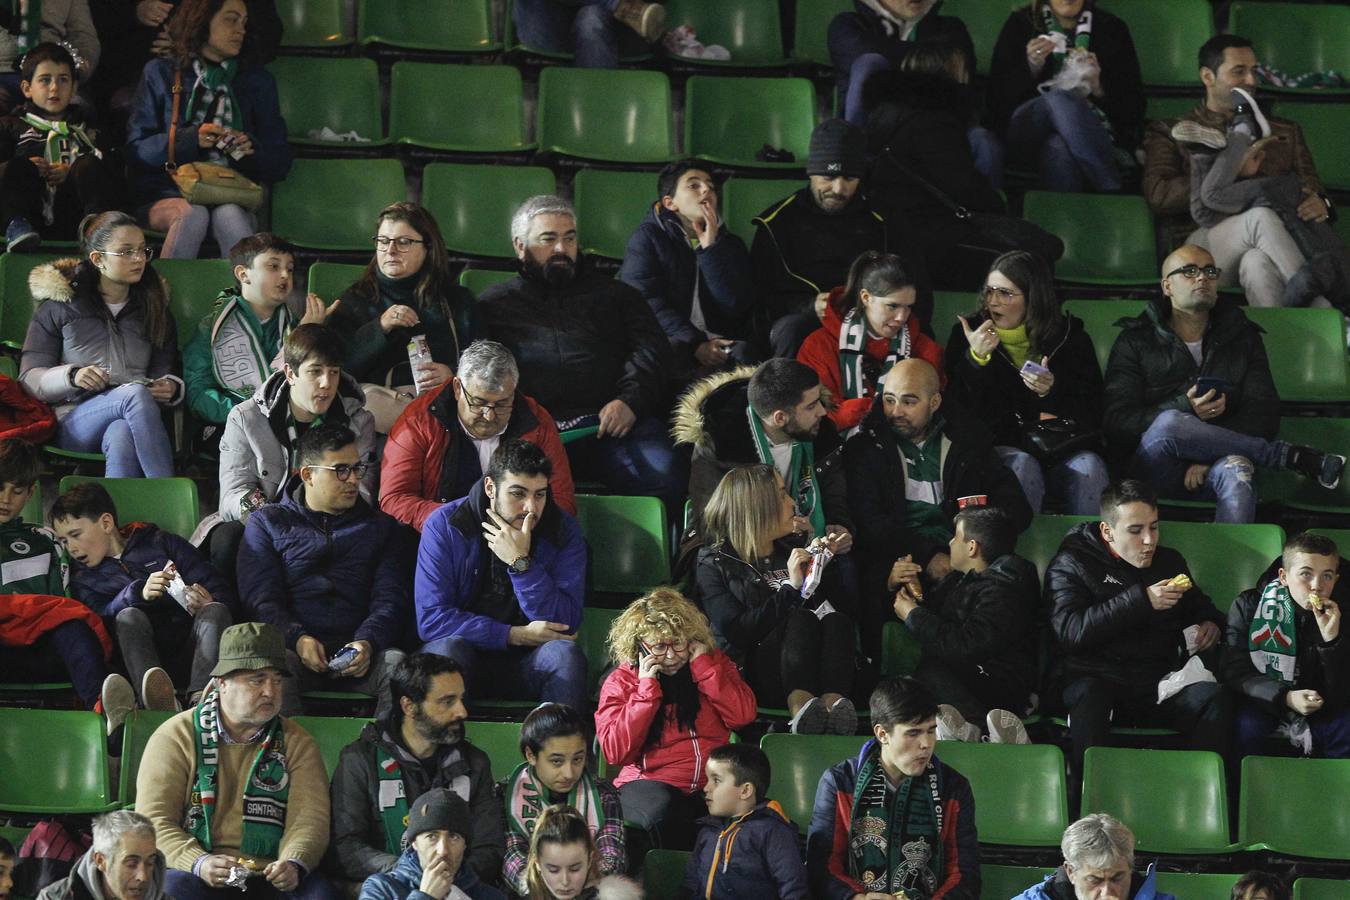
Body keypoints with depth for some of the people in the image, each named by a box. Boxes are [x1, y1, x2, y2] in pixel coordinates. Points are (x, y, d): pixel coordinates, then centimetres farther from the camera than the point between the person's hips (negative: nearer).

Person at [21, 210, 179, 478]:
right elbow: (30, 377, 7)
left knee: (122, 435, -38)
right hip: (73, 423, -2)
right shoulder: (59, 307, 11)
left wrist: (171, 388, -3)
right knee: (136, 392, -35)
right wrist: (71, 376, -13)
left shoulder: (154, 308, 22)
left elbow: (165, 373, 22)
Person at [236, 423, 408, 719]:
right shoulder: (267, 523, 18)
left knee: (398, 666, -33)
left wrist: (367, 642, -13)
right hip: (292, 645, -1)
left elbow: (389, 600, 11)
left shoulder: (379, 526, 24)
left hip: (359, 647, 1)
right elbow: (259, 598, 5)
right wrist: (297, 639, -16)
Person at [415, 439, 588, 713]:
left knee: (564, 653, -29)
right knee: (447, 648, -33)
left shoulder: (563, 531, -1)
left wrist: (521, 563, -21)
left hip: (526, 665, 1)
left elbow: (564, 625, -10)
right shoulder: (445, 525, -5)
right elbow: (430, 618, -12)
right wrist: (515, 635, -16)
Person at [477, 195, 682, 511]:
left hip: (610, 422, 1)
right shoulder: (495, 304, 25)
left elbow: (652, 349, 15)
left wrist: (630, 401, -5)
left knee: (664, 476, -30)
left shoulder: (613, 294, 28)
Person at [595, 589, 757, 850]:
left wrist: (703, 666, -3)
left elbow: (743, 715, 0)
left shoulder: (712, 661, 14)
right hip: (652, 781, -2)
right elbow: (615, 752, -5)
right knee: (660, 813, -39)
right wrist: (647, 689, -7)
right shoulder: (621, 682, 7)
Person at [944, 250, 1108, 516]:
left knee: (1088, 468, -31)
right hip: (998, 446, -1)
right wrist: (976, 358, -15)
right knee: (1022, 465, -35)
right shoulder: (968, 333, 7)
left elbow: (1091, 411, 6)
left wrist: (1053, 392, -13)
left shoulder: (1069, 335, 8)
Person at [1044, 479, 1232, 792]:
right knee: (1088, 698, -41)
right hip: (1094, 676, -4)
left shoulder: (1169, 561, 23)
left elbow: (1200, 606, 42)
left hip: (1160, 681, 4)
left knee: (1213, 697, -27)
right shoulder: (1071, 564, 7)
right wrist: (1142, 601, -14)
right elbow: (1070, 630, -10)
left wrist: (1210, 623, 15)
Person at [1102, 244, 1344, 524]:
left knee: (1236, 473, -38)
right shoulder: (1135, 341, 14)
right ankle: (1296, 458, -20)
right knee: (1168, 423, -35)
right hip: (1157, 468, 0)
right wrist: (1185, 408, -15)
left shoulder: (1242, 337, 19)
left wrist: (1208, 456, -11)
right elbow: (1116, 423, 1)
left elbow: (1265, 414, 6)